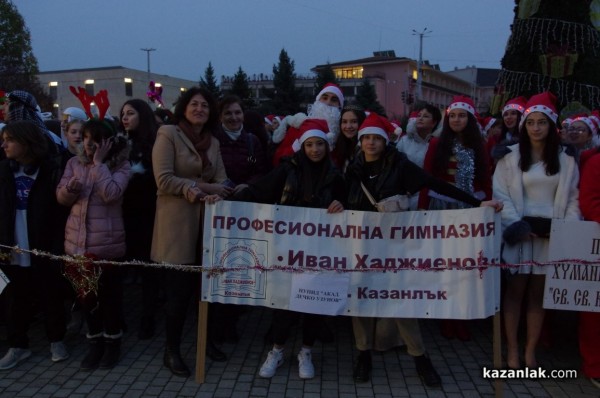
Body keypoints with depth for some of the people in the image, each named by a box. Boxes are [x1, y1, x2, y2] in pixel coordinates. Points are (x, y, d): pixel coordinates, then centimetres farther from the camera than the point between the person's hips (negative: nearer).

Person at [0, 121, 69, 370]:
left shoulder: (50, 171, -6)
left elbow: (60, 212, -7)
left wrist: (56, 247, -12)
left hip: (43, 251, -3)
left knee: (50, 298, 9)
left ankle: (56, 340, 27)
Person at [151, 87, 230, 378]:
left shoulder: (213, 143, 13)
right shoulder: (168, 135, -5)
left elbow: (221, 182, 5)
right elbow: (164, 180, -14)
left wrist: (213, 196, -17)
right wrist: (201, 186, -13)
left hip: (207, 222, 6)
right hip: (177, 224, -5)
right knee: (179, 289, 0)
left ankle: (207, 340, 31)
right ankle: (171, 351, 17)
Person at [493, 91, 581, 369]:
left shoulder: (565, 161, 7)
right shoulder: (510, 157, 1)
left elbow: (572, 199, 5)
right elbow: (501, 195, -4)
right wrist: (516, 224, -15)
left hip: (551, 235, 2)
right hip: (519, 232, -1)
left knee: (538, 294, 9)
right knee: (515, 291, 3)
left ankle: (530, 352, 18)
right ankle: (512, 351, 12)